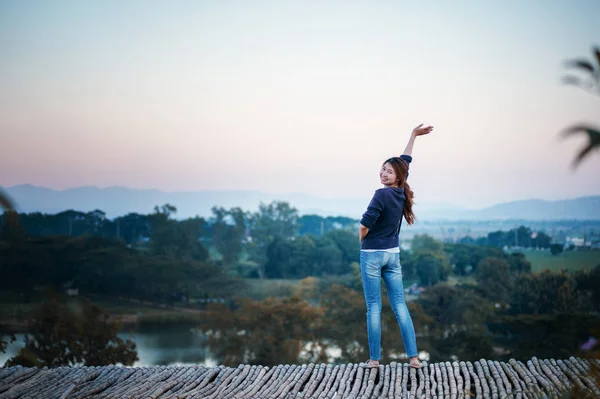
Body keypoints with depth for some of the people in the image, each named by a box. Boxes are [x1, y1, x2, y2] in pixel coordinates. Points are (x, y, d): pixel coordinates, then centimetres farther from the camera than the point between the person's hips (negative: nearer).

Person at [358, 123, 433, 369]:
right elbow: (405, 160, 17)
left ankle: (374, 358, 2)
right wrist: (413, 136, 27)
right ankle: (413, 357, 1)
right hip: (393, 254, 6)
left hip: (372, 254, -6)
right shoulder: (402, 192, 2)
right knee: (400, 305, 5)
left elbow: (365, 224, -20)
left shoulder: (382, 194, -17)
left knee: (374, 307, -1)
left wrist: (362, 242, 1)